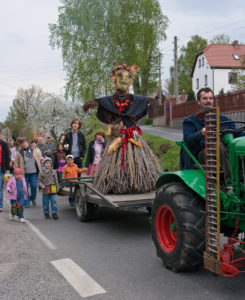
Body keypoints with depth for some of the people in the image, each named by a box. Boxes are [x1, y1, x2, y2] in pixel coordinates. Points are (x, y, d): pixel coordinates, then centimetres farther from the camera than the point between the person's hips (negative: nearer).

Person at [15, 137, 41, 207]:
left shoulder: (33, 151, 6)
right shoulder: (19, 153, 0)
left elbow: (38, 159, 15)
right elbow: (16, 163, 5)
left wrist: (39, 168, 10)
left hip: (34, 172, 1)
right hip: (24, 173, -1)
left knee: (34, 186, -2)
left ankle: (33, 198, 26)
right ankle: (26, 203, 11)